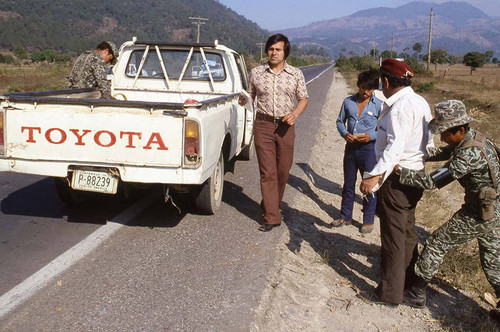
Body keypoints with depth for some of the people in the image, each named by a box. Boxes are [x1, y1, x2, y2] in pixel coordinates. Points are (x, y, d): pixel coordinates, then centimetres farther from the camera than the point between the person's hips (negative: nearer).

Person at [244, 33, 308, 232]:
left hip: (285, 126, 1)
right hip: (263, 125, -1)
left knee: (283, 170, 9)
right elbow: (251, 96, 14)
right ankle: (271, 217, 0)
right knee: (267, 172, -4)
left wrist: (295, 114, -10)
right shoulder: (256, 73, 5)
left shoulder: (296, 74, 4)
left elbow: (303, 99, 8)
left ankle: (272, 205, 32)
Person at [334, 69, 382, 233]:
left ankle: (368, 221, 18)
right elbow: (340, 121, 14)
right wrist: (345, 134, -6)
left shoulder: (379, 105, -5)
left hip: (369, 148, -3)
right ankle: (345, 216, 29)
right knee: (348, 184, 14)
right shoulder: (348, 102, 5)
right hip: (351, 146, 4)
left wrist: (371, 136, -19)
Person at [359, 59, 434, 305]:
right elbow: (428, 141, 14)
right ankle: (410, 277, 39)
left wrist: (375, 175, -36)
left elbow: (395, 147, -29)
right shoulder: (420, 102, 8)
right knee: (407, 227, 22)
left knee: (393, 233, 0)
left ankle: (391, 292, 12)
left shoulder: (400, 107, -21)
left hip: (397, 176, -9)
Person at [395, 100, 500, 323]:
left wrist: (399, 170, -24)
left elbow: (432, 182, -29)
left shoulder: (471, 154, -29)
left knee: (436, 244, 3)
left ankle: (417, 294, 16)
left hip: (476, 216, -9)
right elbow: (442, 153, 16)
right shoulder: (473, 138, 1)